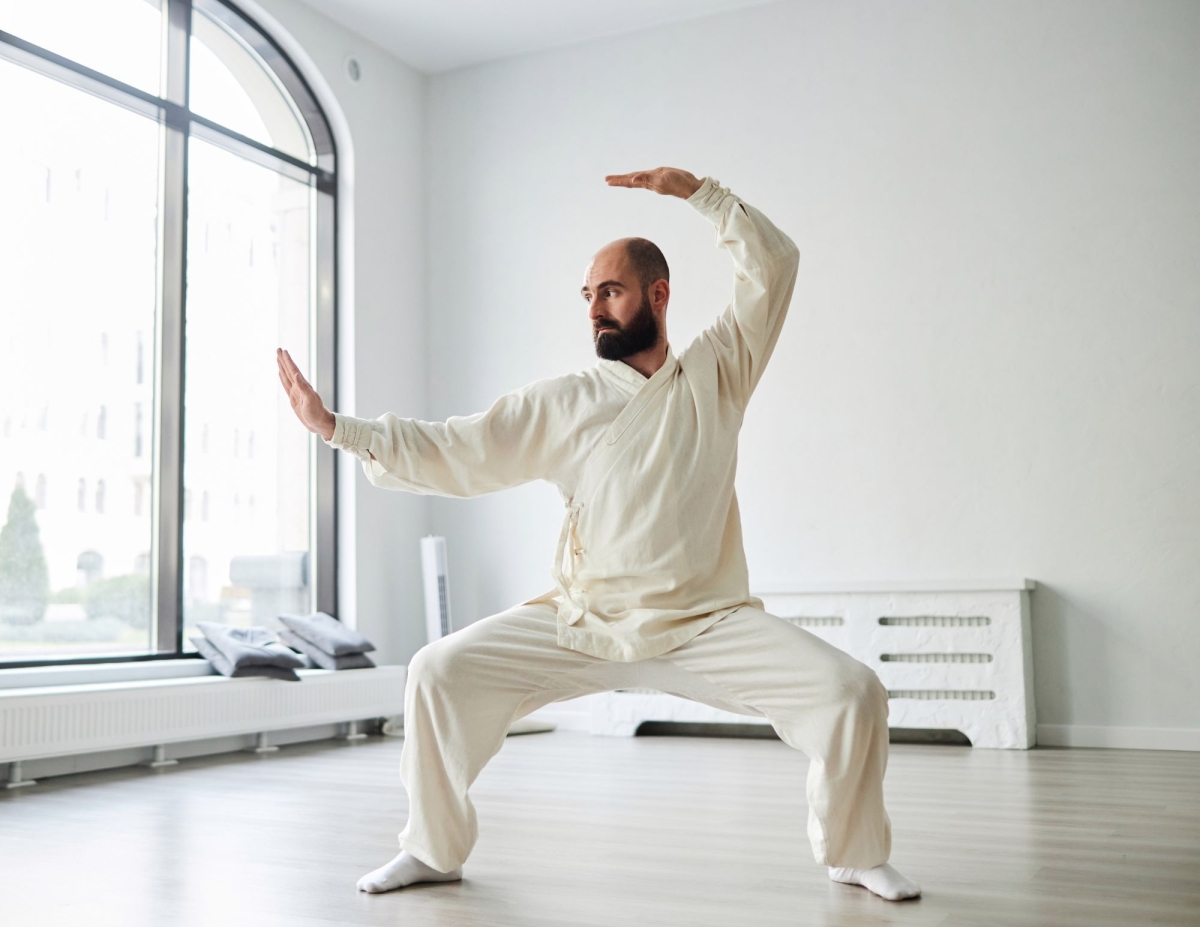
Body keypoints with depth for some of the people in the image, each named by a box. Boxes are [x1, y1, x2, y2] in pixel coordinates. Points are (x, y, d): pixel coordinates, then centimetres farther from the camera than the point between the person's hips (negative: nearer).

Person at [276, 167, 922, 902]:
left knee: (852, 692, -18)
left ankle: (857, 855, 10)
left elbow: (774, 263, 1)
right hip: (581, 623, 1)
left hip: (708, 625, -1)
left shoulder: (715, 375, 5)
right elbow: (452, 453, 2)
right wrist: (336, 426, -4)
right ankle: (433, 851, 11)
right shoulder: (560, 406, 3)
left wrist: (694, 191, -7)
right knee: (442, 672, -11)